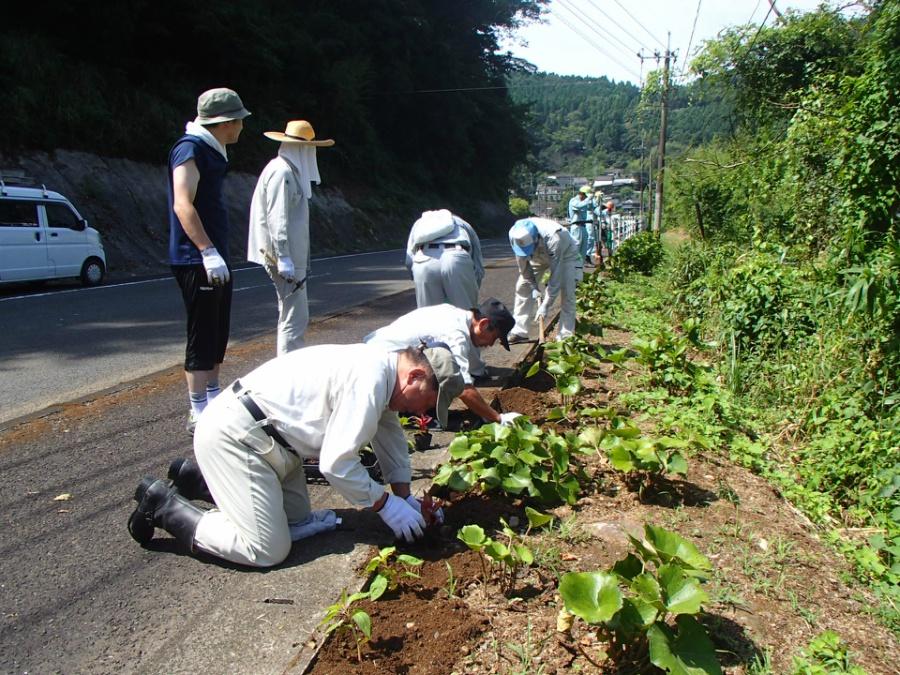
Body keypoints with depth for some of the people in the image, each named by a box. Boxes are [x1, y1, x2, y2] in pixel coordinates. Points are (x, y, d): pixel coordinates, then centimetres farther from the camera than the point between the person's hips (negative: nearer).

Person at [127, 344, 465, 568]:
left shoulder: (383, 370, 7)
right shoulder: (369, 381, -25)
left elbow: (391, 436, 19)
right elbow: (337, 463, -25)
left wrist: (405, 498, 14)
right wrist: (387, 506, -13)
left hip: (264, 433, 10)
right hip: (232, 434, -10)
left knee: (298, 520, 15)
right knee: (268, 550, -11)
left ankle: (201, 478, 26)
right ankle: (162, 504, 3)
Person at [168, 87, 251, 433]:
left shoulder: (210, 152, 17)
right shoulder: (190, 148, -12)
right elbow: (183, 204, -24)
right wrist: (208, 251, -31)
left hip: (215, 259, 10)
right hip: (197, 261, -10)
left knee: (218, 335, 16)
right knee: (202, 337, -6)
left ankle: (214, 399, 28)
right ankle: (199, 412, 1)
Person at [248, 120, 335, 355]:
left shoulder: (290, 171, 16)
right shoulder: (282, 172, -15)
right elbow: (277, 220, -21)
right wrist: (284, 259, -24)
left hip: (291, 256, 11)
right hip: (285, 256, -11)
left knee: (292, 313, 17)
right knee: (295, 317, -8)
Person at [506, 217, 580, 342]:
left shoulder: (554, 238, -45)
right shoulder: (515, 235, -31)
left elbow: (556, 274, -40)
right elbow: (523, 265, -14)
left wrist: (546, 305, -39)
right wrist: (534, 287, -20)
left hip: (565, 255, -4)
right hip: (540, 256, 5)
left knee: (566, 293, -19)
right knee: (523, 286, -5)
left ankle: (566, 337, -14)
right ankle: (519, 332, 2)